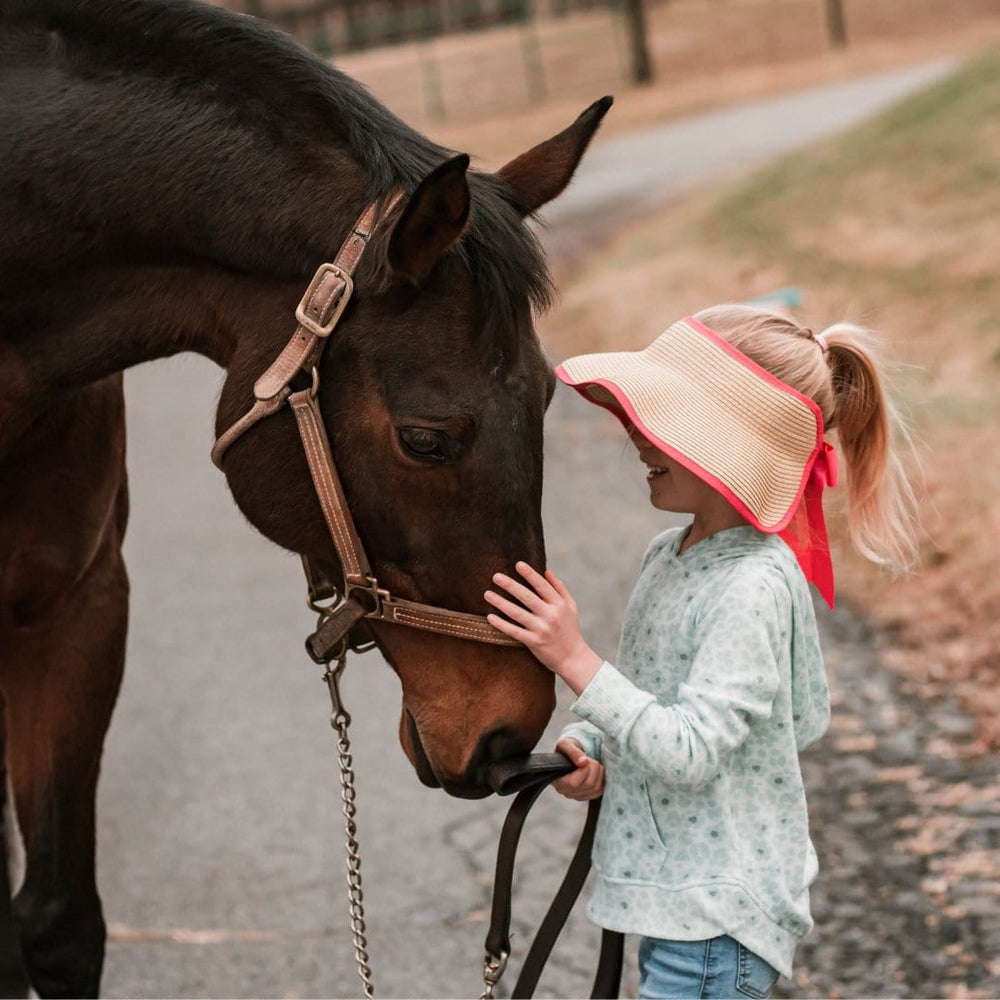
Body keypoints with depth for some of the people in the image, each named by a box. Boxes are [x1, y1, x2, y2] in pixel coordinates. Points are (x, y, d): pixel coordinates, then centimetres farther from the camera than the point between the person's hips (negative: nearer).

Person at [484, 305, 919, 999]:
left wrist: (574, 659, -25)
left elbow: (690, 751, -25)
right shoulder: (670, 556, 8)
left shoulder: (752, 587, -21)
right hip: (671, 896, 9)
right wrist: (589, 752, 1)